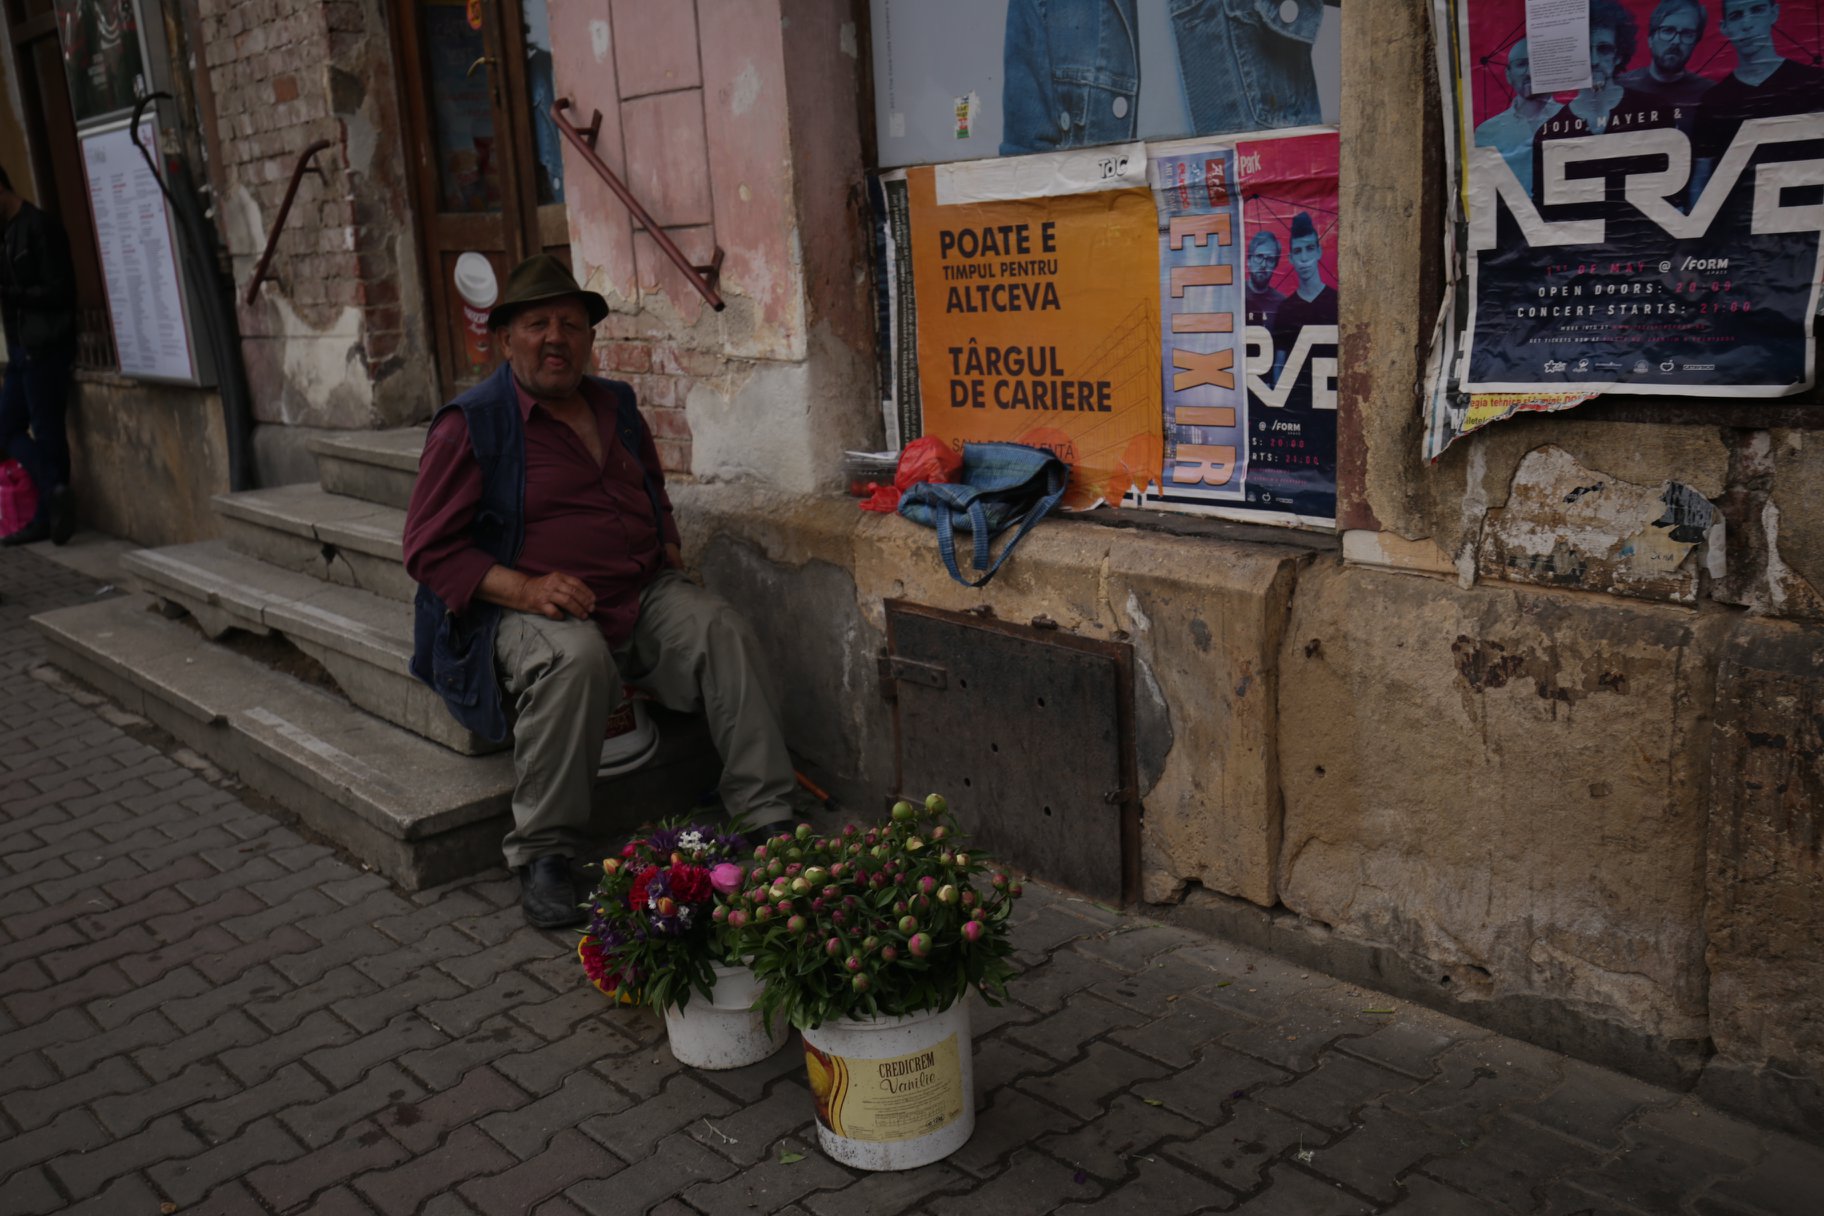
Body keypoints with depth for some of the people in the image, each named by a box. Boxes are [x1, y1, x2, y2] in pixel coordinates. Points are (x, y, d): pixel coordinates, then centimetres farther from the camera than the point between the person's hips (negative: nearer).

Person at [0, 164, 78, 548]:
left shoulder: (38, 228, -12)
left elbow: (59, 291, -18)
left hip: (44, 348, -9)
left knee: (47, 432, -4)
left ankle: (47, 516, 2)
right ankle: (55, 492, 4)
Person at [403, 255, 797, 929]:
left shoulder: (616, 405, 16)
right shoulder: (471, 424, -4)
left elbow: (654, 493, 33)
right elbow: (429, 548, -7)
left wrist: (668, 553, 11)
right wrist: (524, 589, -21)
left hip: (642, 595, 5)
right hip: (529, 611, -5)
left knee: (723, 632, -20)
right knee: (575, 659, -37)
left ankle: (769, 816, -17)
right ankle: (542, 857, -23)